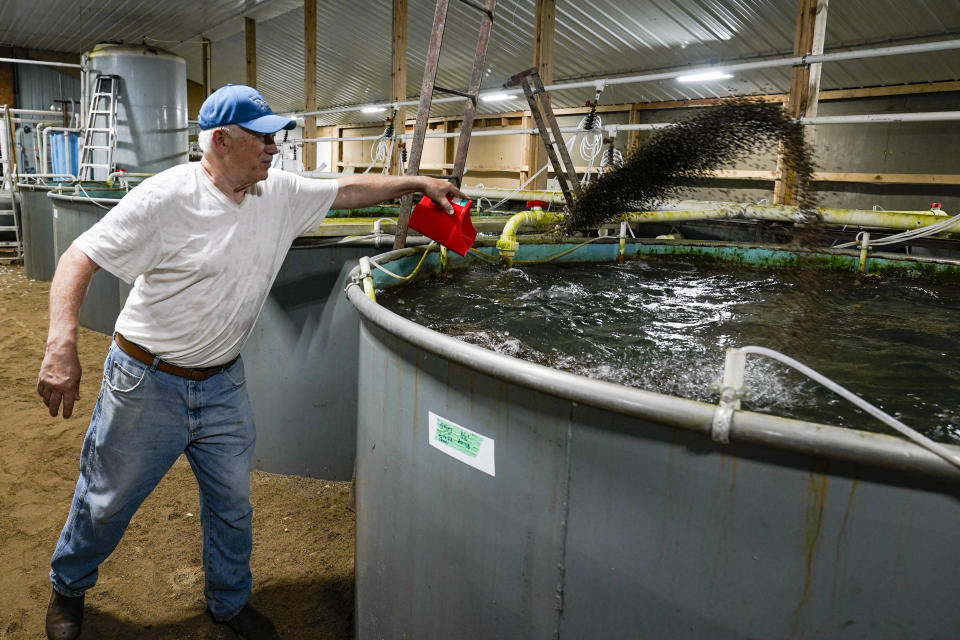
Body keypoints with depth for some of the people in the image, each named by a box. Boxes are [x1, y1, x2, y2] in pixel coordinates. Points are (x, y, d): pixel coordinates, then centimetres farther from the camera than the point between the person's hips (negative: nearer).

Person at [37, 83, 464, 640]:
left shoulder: (279, 192, -3)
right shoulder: (167, 197, -20)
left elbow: (347, 190, 9)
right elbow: (80, 258, -19)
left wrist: (417, 182, 4)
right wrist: (62, 345, -31)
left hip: (223, 384, 5)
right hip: (148, 383, -5)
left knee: (232, 504, 16)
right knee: (108, 500, 15)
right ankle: (68, 588, 45)